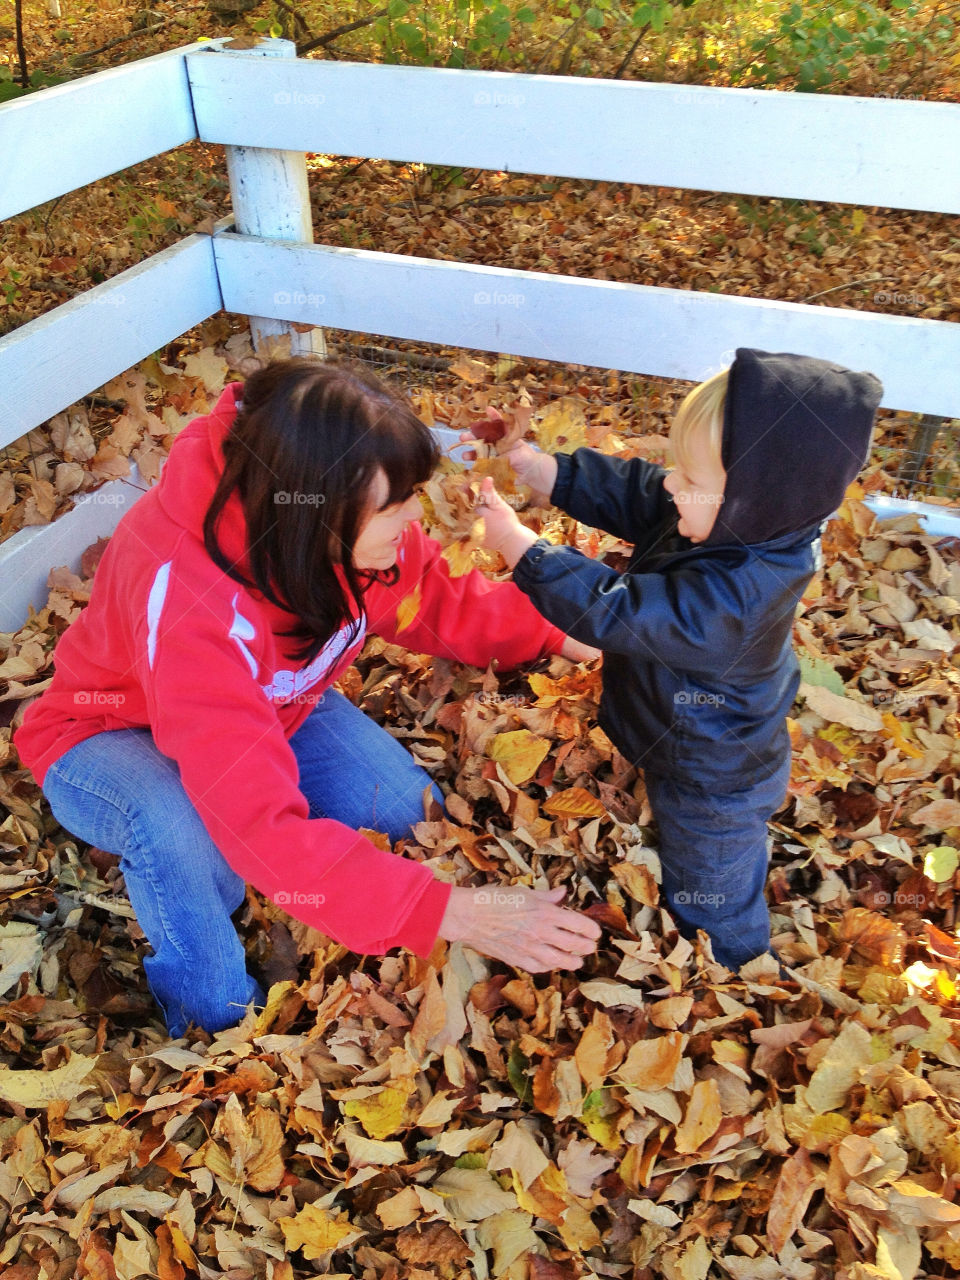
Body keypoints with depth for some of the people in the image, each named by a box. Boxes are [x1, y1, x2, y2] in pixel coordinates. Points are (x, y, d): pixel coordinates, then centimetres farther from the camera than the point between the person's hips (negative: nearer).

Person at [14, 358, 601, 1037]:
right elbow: (264, 826, -46)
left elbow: (437, 604, -3)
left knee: (413, 815, -13)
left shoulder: (342, 524, -24)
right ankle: (220, 1017, -8)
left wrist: (557, 628, -17)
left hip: (272, 705, 6)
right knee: (178, 831, -38)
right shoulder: (180, 593, -43)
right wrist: (447, 912, -50)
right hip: (113, 734, -5)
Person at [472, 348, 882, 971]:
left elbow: (609, 610, -37)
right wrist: (533, 465, -17)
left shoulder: (726, 599, -44)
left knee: (715, 910, 23)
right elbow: (630, 492, -9)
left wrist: (513, 538, -33)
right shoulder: (745, 526, -18)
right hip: (691, 753, 8)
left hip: (713, 790, -8)